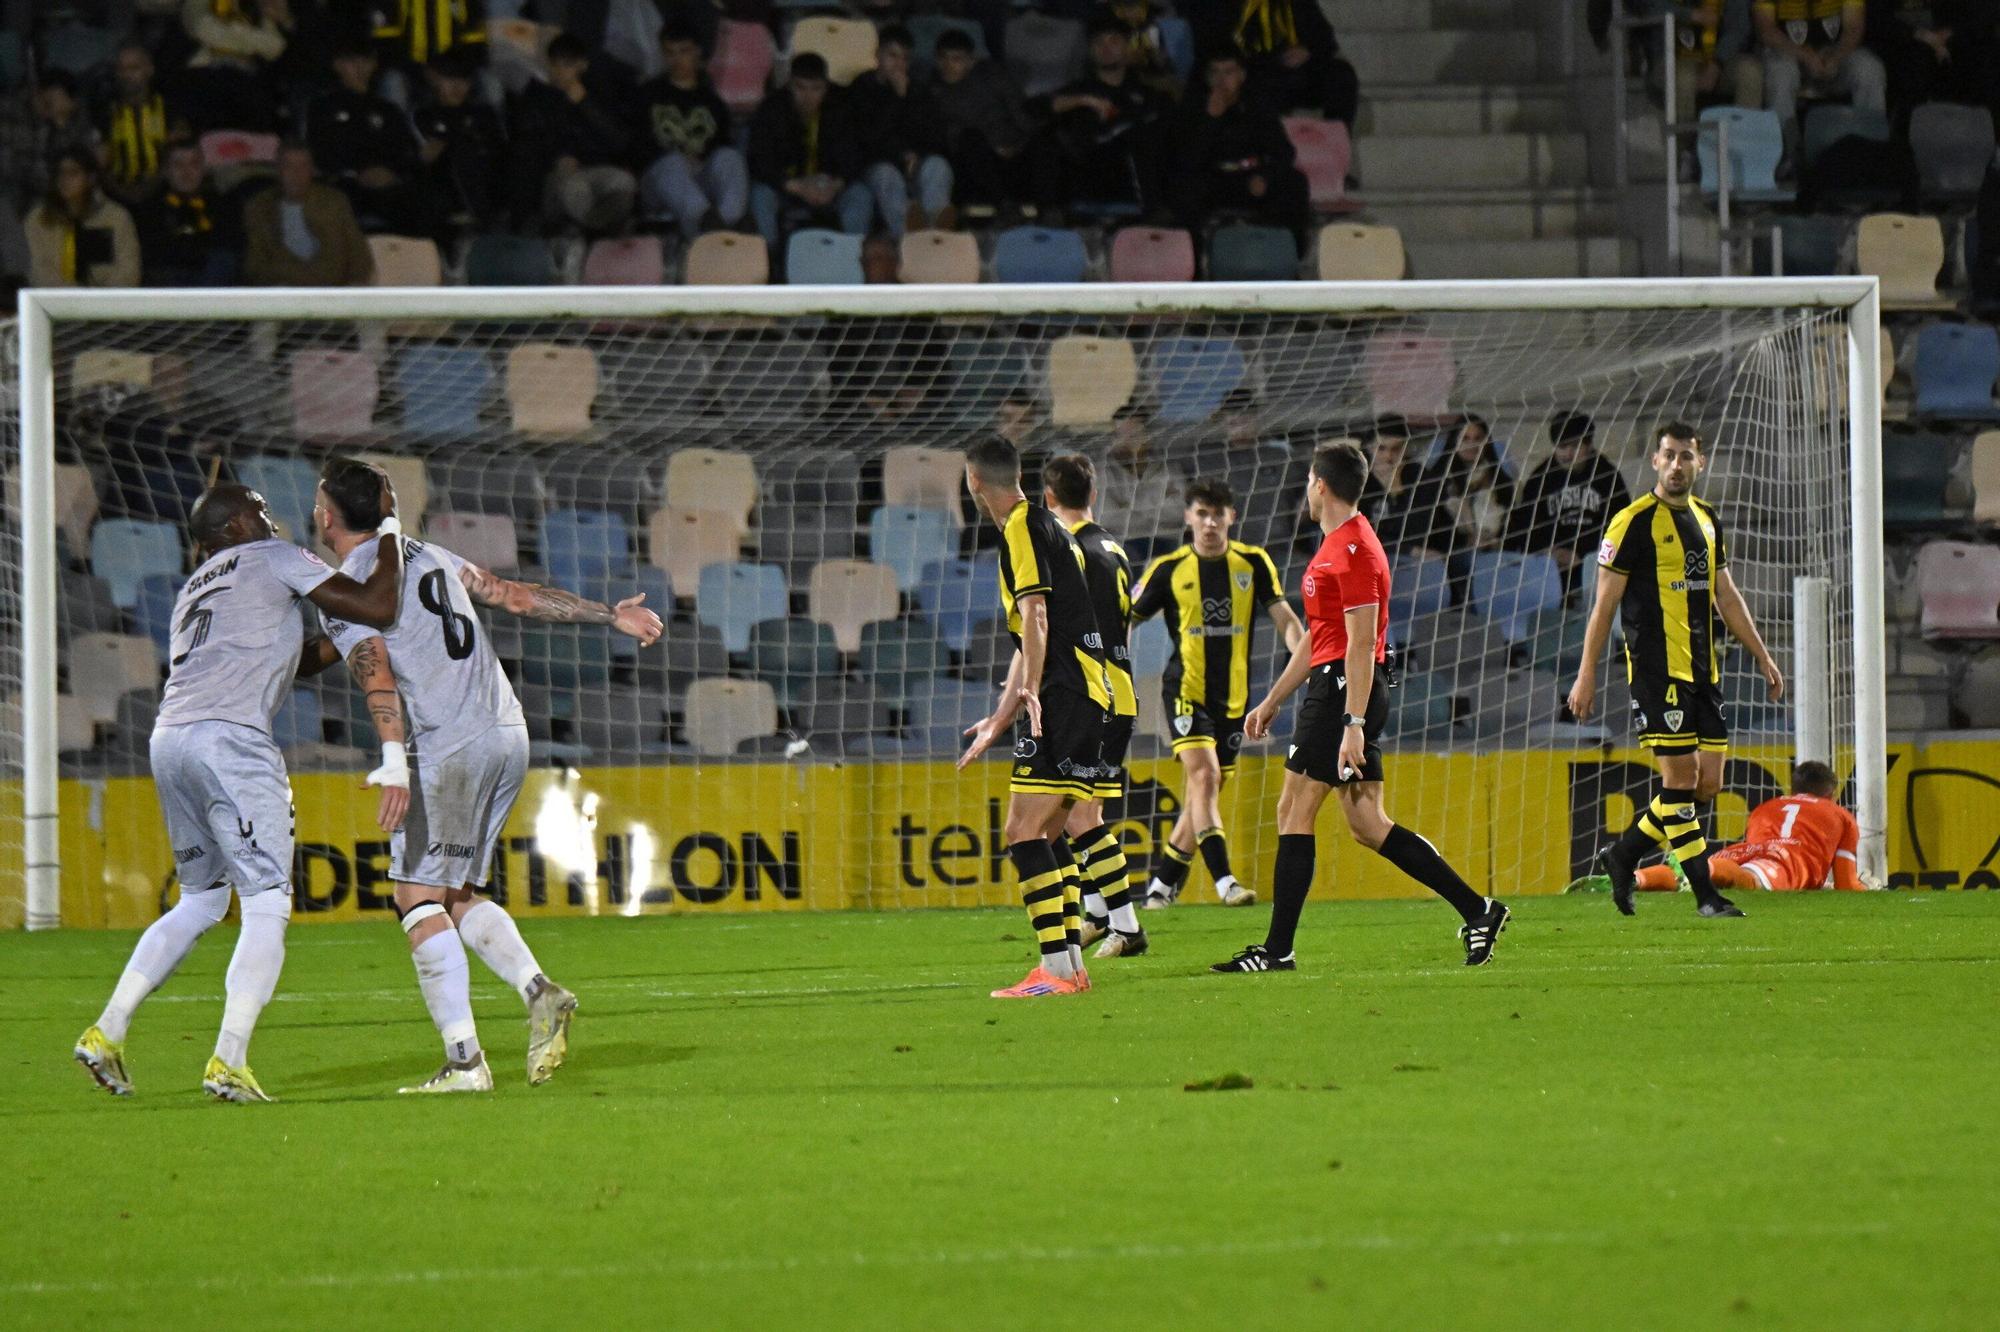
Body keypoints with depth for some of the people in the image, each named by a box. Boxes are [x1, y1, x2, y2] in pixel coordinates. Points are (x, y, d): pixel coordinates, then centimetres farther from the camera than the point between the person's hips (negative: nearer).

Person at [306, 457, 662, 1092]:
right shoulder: (427, 556, 19)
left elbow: (377, 675, -16)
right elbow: (518, 595, 21)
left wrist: (393, 763, -27)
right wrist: (610, 615, 27)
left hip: (446, 748, -8)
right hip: (508, 734, 8)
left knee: (420, 898, -6)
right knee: (457, 896, 15)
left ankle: (464, 1059, -14)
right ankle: (538, 990, -6)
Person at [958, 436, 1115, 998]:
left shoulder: (1024, 527, -7)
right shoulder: (1042, 526, 23)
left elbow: (1036, 616, -19)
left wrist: (1030, 689, -26)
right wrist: (1001, 718, 32)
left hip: (1065, 694, -10)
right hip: (1090, 694, 10)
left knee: (1024, 831, -14)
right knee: (1047, 832, 14)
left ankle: (1057, 968, -21)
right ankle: (1071, 965, 15)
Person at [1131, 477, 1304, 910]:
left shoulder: (1253, 563, 3)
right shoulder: (1169, 569, -1)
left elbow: (1284, 618, 0)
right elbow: (1128, 619, 5)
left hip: (1233, 695, 3)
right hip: (1187, 689, -3)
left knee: (1204, 793, 9)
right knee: (1203, 774, -22)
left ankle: (1163, 883, 26)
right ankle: (1224, 881, -28)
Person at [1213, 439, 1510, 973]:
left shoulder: (1353, 550, -14)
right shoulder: (1337, 545, 19)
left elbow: (1361, 644, -19)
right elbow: (1316, 639, 26)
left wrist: (1352, 724, -23)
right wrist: (1272, 701, 28)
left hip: (1345, 690, -10)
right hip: (1335, 686, 10)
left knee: (1295, 810, -6)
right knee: (1366, 823, 8)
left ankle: (1278, 949, -5)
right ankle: (1477, 910, 8)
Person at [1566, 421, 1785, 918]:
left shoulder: (1706, 521, 15)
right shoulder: (1633, 523, -6)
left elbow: (1727, 597, 24)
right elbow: (1605, 603, -6)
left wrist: (1763, 657, 22)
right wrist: (1586, 675, -9)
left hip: (1703, 670, 7)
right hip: (1656, 667, -7)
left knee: (1708, 783, 4)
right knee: (1680, 777, -8)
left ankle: (1623, 854, 21)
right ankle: (1705, 895, -4)